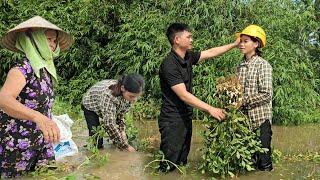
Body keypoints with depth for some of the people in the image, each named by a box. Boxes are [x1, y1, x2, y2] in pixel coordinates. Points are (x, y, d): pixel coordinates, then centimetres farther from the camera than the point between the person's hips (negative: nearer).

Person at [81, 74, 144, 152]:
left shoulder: (130, 95, -25)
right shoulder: (108, 94, -45)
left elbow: (121, 113, -8)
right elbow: (109, 123, -41)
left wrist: (122, 130, -22)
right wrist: (125, 146, -36)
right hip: (91, 107, -5)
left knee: (124, 137, -7)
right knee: (97, 143, -13)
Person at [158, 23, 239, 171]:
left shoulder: (188, 57, 4)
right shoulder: (169, 64, -22)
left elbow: (210, 53, 17)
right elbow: (183, 95, -24)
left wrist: (235, 44, 18)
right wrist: (210, 109, -24)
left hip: (186, 117, 9)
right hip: (172, 120, -8)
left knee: (182, 162, 18)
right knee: (169, 167, 1)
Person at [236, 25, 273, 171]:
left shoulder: (263, 65, -10)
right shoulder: (241, 66, 10)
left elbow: (266, 94, -17)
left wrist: (243, 101, -17)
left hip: (260, 117, -6)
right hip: (244, 116, 6)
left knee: (263, 164, 2)